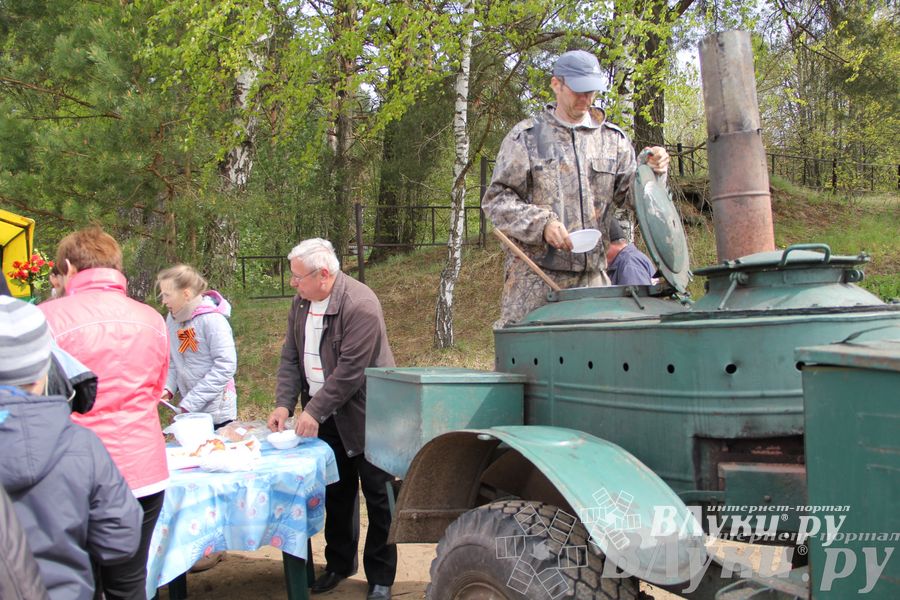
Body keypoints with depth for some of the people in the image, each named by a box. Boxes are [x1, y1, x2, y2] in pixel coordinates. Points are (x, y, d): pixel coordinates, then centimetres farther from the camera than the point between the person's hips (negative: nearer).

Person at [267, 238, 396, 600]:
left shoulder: (360, 305, -22)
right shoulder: (301, 303, 3)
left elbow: (350, 370, -25)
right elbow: (291, 357, 6)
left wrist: (315, 411, -22)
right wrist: (284, 404, -5)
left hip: (363, 418, -7)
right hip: (326, 418, 7)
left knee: (377, 497, 3)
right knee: (337, 493, 18)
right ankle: (339, 563, 33)